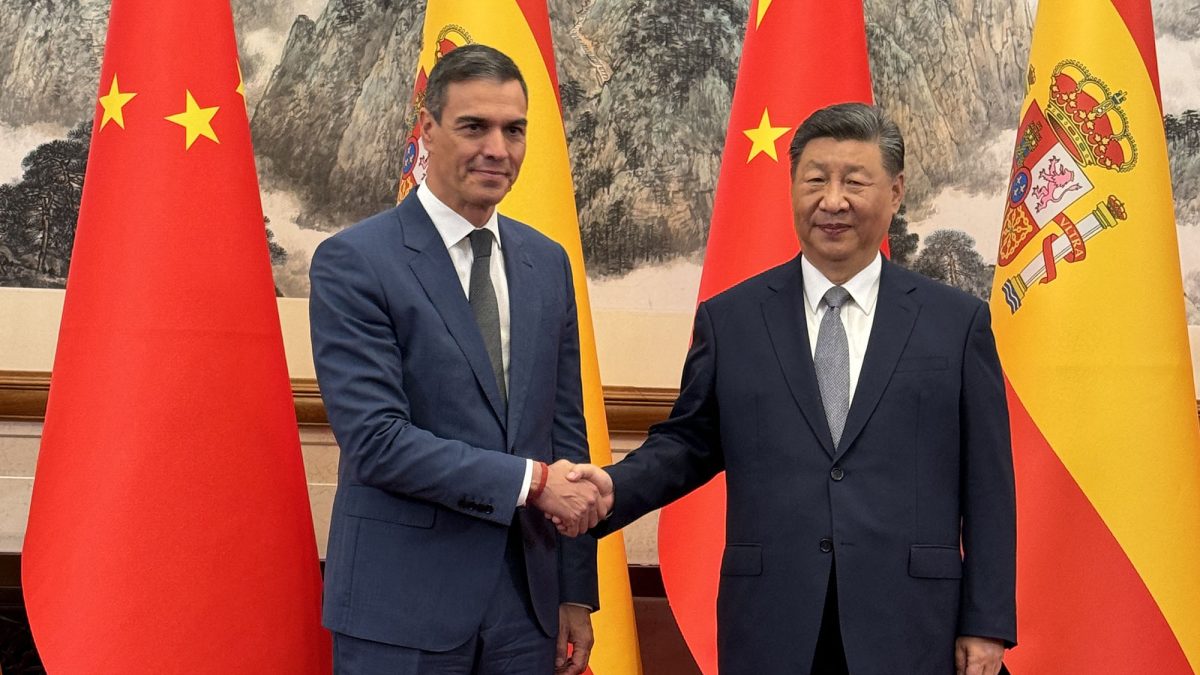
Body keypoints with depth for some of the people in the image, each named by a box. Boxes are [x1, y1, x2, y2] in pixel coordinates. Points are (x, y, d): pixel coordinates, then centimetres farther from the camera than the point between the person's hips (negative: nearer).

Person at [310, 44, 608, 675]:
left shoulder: (547, 262, 9)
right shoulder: (353, 261, -9)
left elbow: (565, 429, 11)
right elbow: (374, 439, -16)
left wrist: (576, 593, 10)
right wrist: (531, 481, -16)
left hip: (527, 599, 5)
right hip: (402, 606, -5)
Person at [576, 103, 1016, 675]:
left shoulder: (958, 322, 3)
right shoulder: (729, 320, 6)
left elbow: (987, 484, 2)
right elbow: (688, 443, 11)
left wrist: (986, 624, 0)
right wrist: (613, 489, -9)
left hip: (907, 628, 0)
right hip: (770, 628, 1)